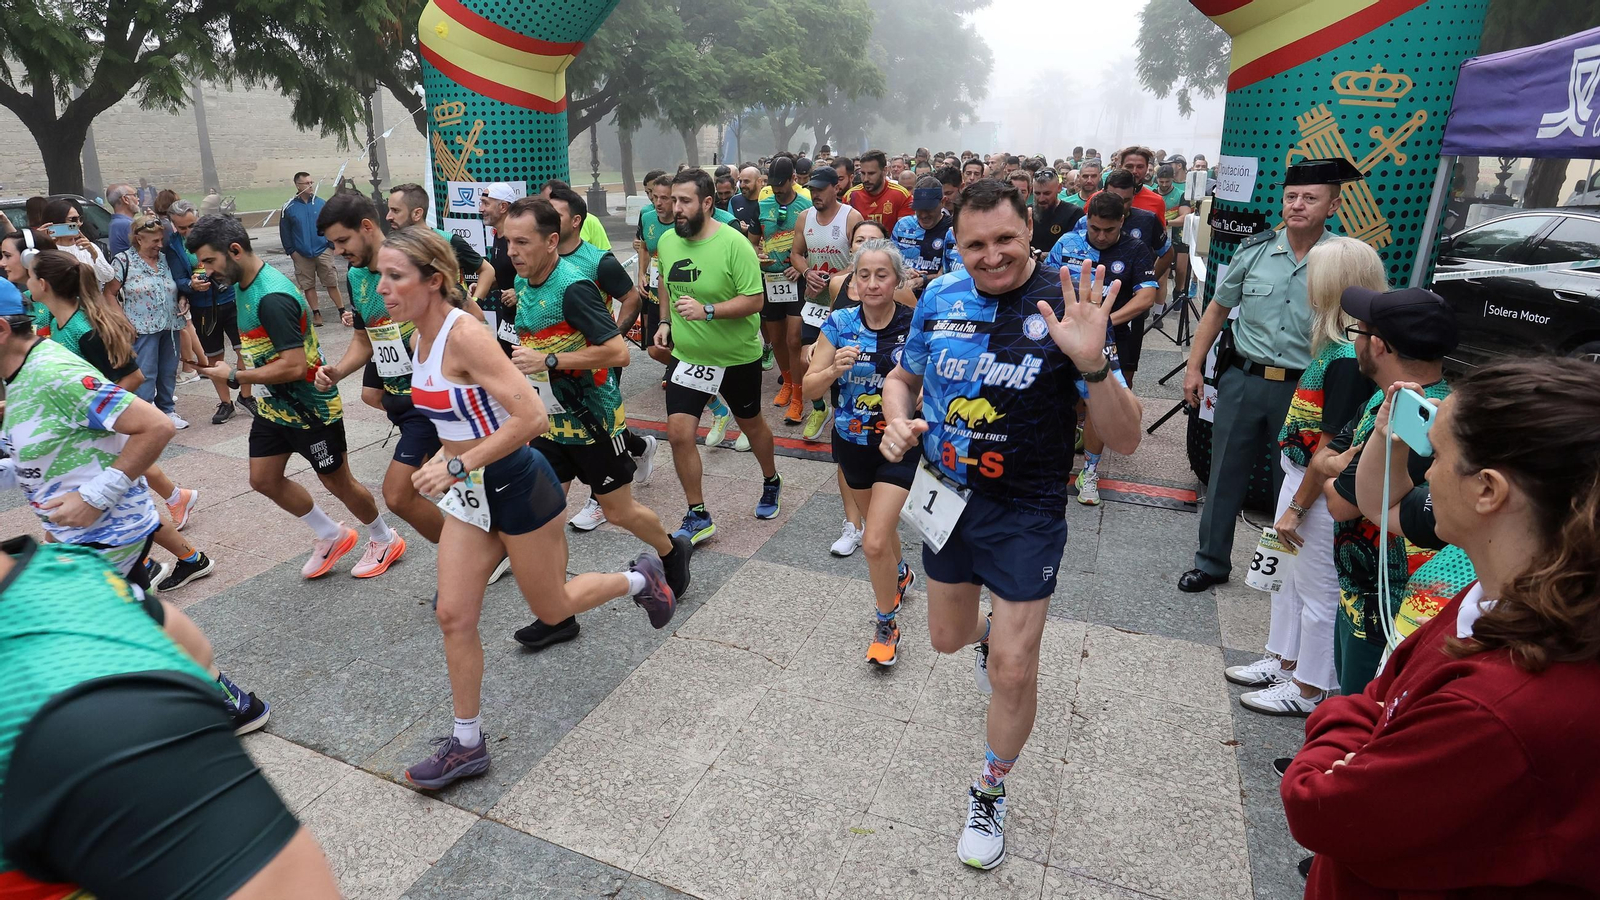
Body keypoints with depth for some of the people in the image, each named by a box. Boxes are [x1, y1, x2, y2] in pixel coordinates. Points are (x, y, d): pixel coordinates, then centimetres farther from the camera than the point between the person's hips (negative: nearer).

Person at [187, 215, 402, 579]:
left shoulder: (272, 297, -27)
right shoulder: (242, 284, 4)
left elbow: (294, 366, -31)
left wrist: (234, 377, -22)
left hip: (311, 408, -9)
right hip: (273, 404, 10)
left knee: (338, 482, 5)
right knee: (263, 480, 12)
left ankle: (385, 540, 28)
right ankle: (331, 536, 30)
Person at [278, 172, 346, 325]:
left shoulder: (322, 203, 0)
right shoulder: (289, 208, 0)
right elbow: (285, 232, 3)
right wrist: (291, 251, -2)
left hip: (323, 251, -1)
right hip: (301, 255, 1)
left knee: (332, 283, 0)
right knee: (308, 285, 6)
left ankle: (342, 311, 6)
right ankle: (316, 313, 15)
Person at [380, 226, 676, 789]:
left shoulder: (464, 335, -24)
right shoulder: (424, 336, 3)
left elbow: (532, 417, -31)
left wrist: (457, 465, -27)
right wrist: (448, 451, 10)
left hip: (518, 488, -8)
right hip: (469, 493, 8)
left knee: (552, 610, 11)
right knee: (454, 615, 6)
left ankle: (641, 580, 38)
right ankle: (467, 744, 21)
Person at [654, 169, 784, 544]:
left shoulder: (734, 243, -20)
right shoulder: (667, 240, -2)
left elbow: (755, 301, -21)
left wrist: (707, 311, -32)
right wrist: (665, 321, 5)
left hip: (737, 357, -4)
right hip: (687, 355, 4)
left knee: (750, 423, 16)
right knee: (678, 432, -6)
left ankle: (771, 482, 46)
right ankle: (698, 517, 10)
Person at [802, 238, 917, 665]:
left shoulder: (915, 326, -14)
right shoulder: (839, 324, -8)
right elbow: (810, 389, -8)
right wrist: (834, 369, -27)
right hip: (852, 442, 4)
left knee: (875, 542, -11)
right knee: (878, 525, 24)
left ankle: (886, 626, 13)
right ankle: (901, 574, 56)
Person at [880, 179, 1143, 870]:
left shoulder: (1065, 306, -17)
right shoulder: (940, 298, -6)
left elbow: (1125, 439, -20)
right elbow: (902, 378, 11)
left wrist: (1092, 363, -38)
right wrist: (899, 420, -12)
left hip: (1026, 510, -4)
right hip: (947, 495, 4)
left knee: (1012, 669, -1)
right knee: (948, 638, 20)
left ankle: (990, 794, 27)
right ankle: (990, 633, 59)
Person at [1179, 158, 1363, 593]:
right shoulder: (1255, 250, 1)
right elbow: (1218, 308, 10)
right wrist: (1195, 366, 5)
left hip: (1306, 390, -2)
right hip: (1243, 380, 2)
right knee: (1225, 476, 10)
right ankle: (1211, 562, 26)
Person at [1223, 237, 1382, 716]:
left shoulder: (1347, 358, -26)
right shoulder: (1341, 344, 2)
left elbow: (1330, 450, -23)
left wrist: (1295, 508, -16)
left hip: (1319, 487, -9)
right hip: (1299, 472, 9)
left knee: (1315, 587, 8)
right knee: (1289, 573, 22)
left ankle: (1310, 687, 26)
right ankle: (1283, 661, 41)